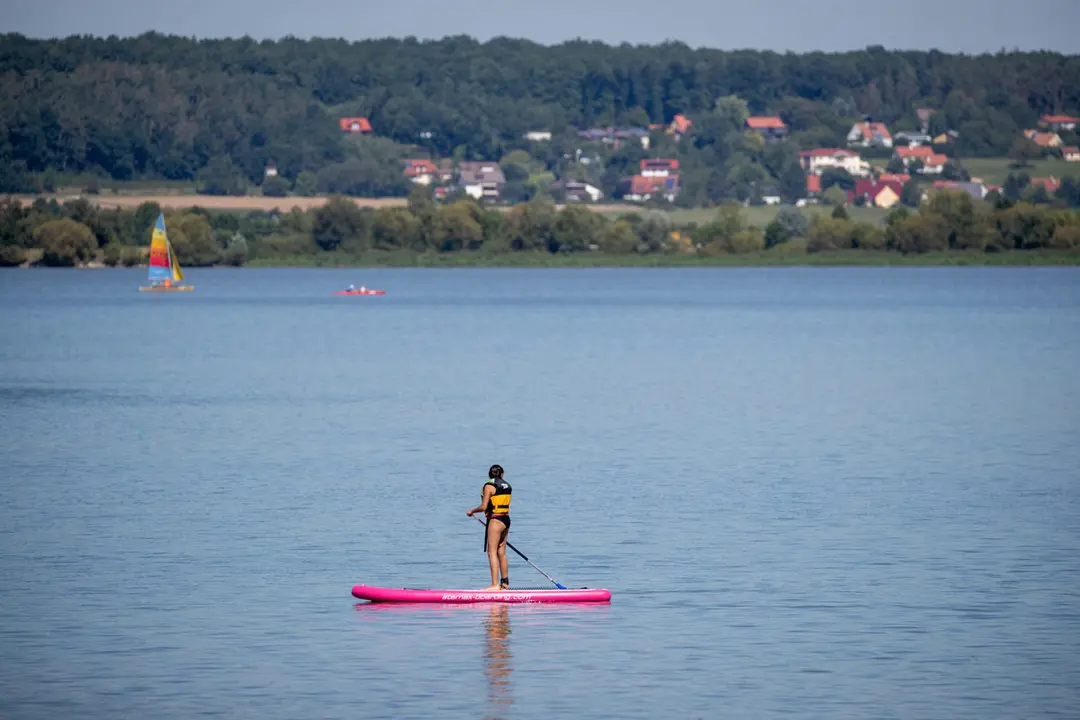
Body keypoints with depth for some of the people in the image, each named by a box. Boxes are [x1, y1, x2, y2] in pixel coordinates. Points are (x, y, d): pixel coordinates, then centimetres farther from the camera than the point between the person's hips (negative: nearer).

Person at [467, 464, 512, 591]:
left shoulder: (489, 486, -10)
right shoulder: (507, 486, 11)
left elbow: (483, 507, -13)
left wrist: (471, 511, 5)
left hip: (495, 520, -8)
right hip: (506, 519, 8)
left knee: (492, 552, -9)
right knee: (501, 553, 13)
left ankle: (495, 584, -16)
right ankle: (505, 583, 17)